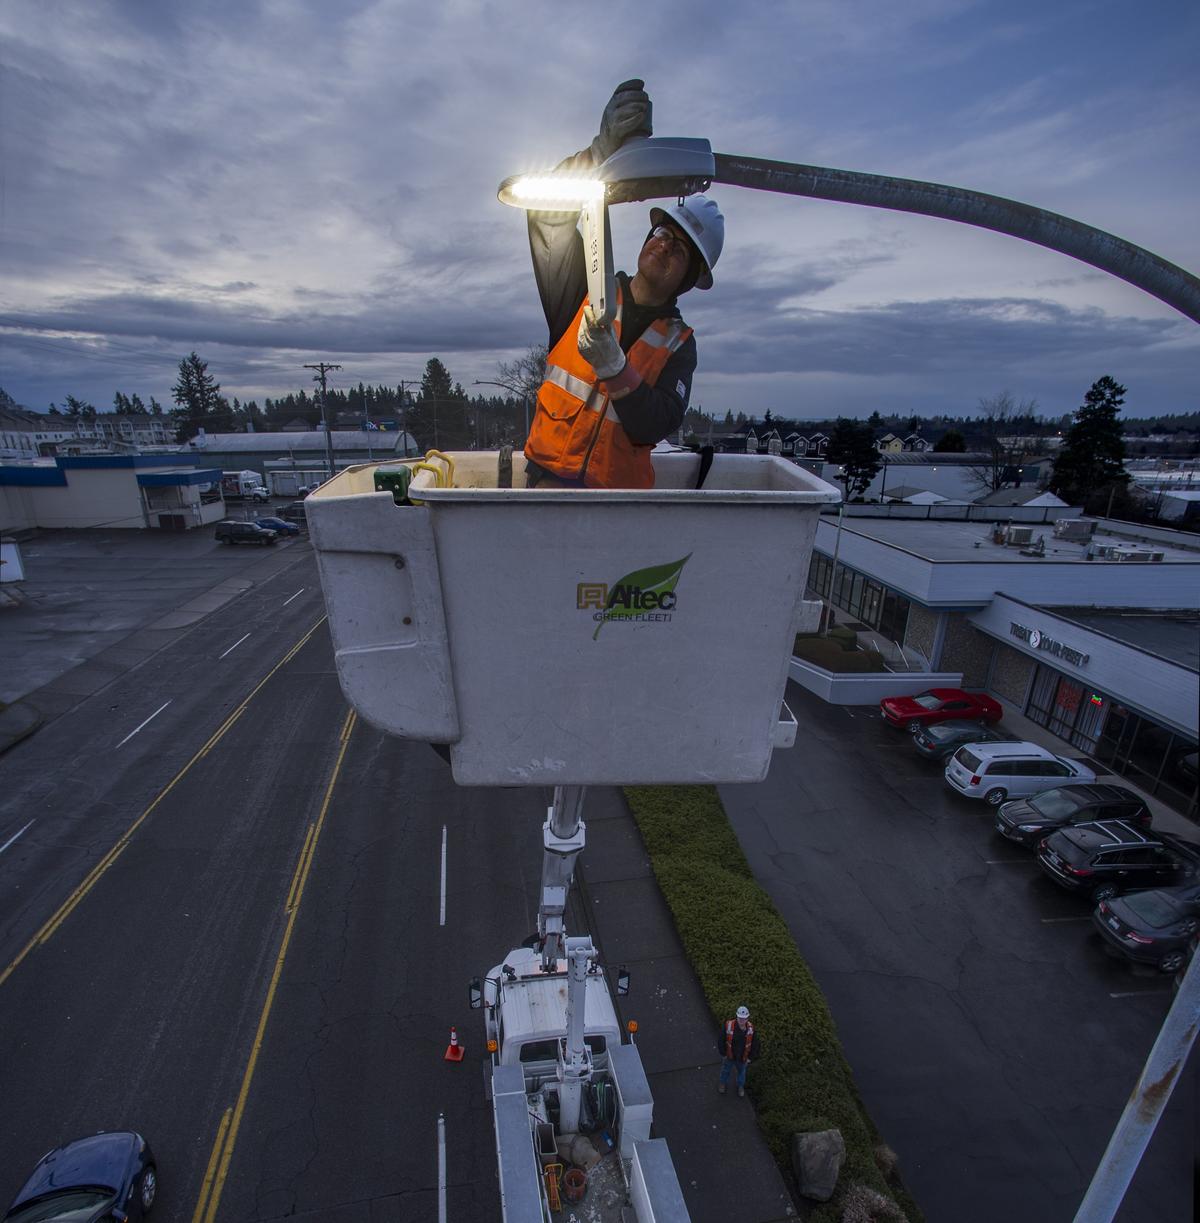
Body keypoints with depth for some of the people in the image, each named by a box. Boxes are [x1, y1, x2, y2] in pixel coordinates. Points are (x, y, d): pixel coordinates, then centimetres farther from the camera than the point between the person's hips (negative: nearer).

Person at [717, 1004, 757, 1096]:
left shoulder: (751, 1028, -27)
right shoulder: (728, 1025, -36)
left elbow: (755, 1044, -9)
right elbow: (720, 1040, -20)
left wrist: (750, 1058, -5)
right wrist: (723, 1054, -10)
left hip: (742, 1058, 1)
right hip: (729, 1056, -1)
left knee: (742, 1071, 28)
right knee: (725, 1070, 27)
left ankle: (740, 1086, 58)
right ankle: (723, 1083, 57)